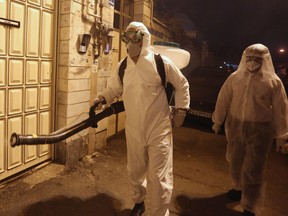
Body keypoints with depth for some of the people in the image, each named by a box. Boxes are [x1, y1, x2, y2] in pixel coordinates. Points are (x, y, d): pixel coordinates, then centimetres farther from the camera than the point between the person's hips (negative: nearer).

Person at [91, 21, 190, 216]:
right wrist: (101, 98, -8)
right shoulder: (122, 66, 3)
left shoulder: (161, 62, -10)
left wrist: (181, 111, 0)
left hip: (159, 130, -4)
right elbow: (113, 89, 12)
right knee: (135, 172, 20)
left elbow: (182, 85, 1)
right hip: (133, 131, 5)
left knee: (159, 177, 1)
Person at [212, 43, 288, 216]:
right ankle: (240, 187, 46)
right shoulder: (235, 78, -1)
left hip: (260, 130, -3)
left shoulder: (273, 82, -7)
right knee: (236, 161, 19)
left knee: (253, 170, -2)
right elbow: (224, 100, 4)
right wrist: (218, 121, 8)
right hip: (235, 126, 4)